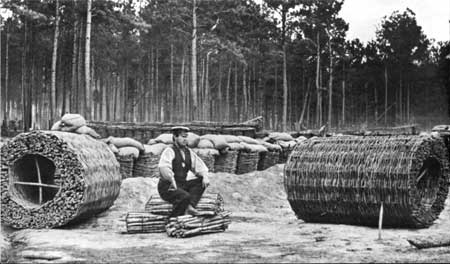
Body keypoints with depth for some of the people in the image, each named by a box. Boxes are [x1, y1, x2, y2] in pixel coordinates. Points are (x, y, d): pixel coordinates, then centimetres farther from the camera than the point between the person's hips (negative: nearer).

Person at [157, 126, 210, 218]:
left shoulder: (189, 152, 10)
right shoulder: (169, 151, -11)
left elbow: (200, 166, 10)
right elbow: (163, 168, -28)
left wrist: (205, 176, -11)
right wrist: (172, 180, -41)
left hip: (182, 186, 8)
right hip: (168, 187, -8)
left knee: (201, 181, -6)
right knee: (185, 197, -32)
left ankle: (189, 207, -18)